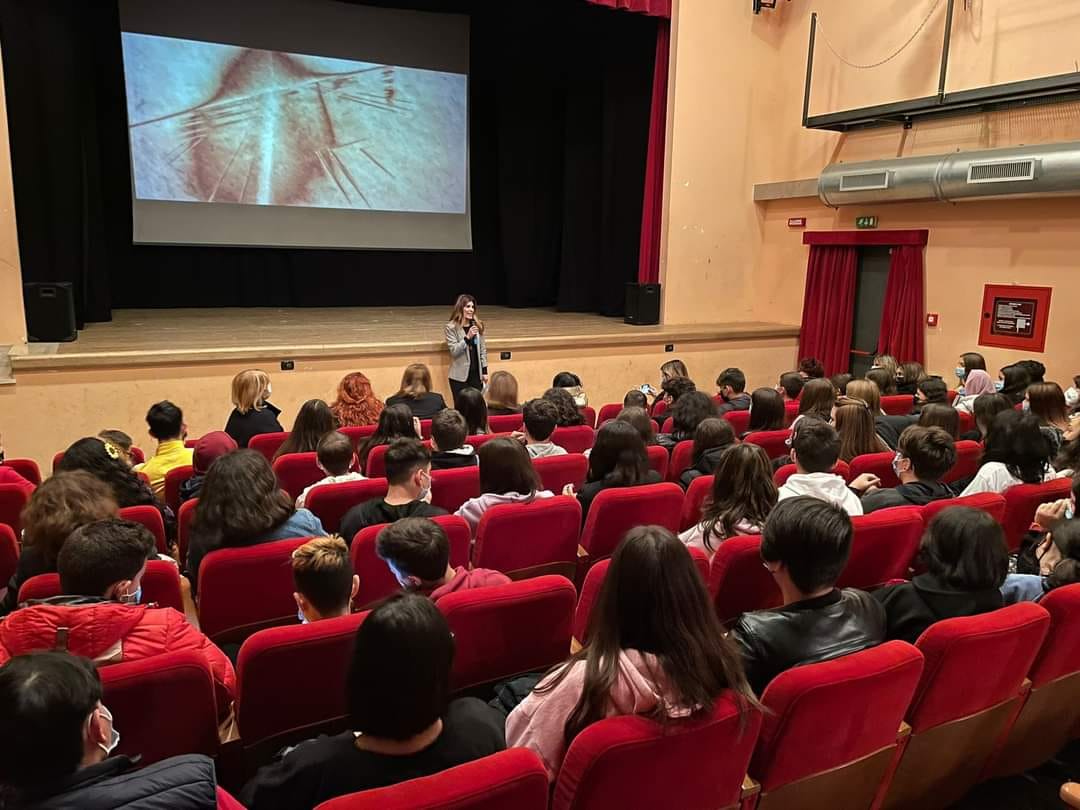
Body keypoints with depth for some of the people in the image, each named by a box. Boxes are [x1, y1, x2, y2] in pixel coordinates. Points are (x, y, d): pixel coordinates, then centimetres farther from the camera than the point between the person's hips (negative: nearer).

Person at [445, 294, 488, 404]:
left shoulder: (478, 325, 7)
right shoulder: (451, 327, -6)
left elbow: (483, 349, 10)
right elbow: (454, 351, -13)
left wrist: (484, 371, 7)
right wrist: (467, 337, -24)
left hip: (476, 374, 4)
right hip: (460, 375, -4)